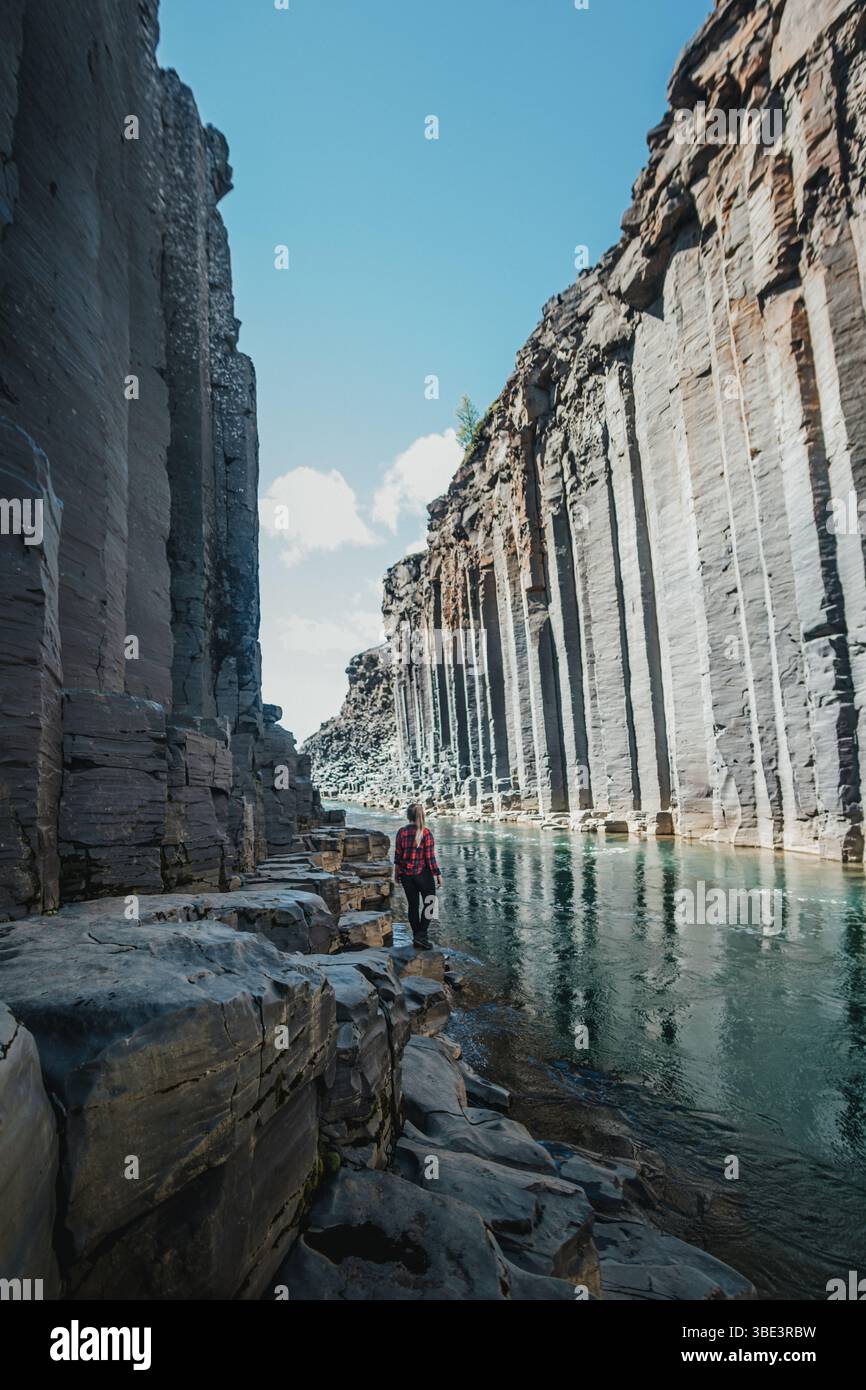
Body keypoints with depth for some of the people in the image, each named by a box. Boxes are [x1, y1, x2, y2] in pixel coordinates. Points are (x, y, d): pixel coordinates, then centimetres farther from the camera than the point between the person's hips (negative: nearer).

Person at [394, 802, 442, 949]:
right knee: (429, 903, 8)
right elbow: (430, 857, -11)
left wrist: (397, 872, 14)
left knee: (413, 904, 12)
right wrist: (438, 874, -3)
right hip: (423, 873, -4)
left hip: (406, 874, 4)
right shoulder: (426, 833, -12)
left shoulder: (401, 832, -2)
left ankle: (416, 937, 19)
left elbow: (397, 855, 2)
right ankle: (421, 935, -3)